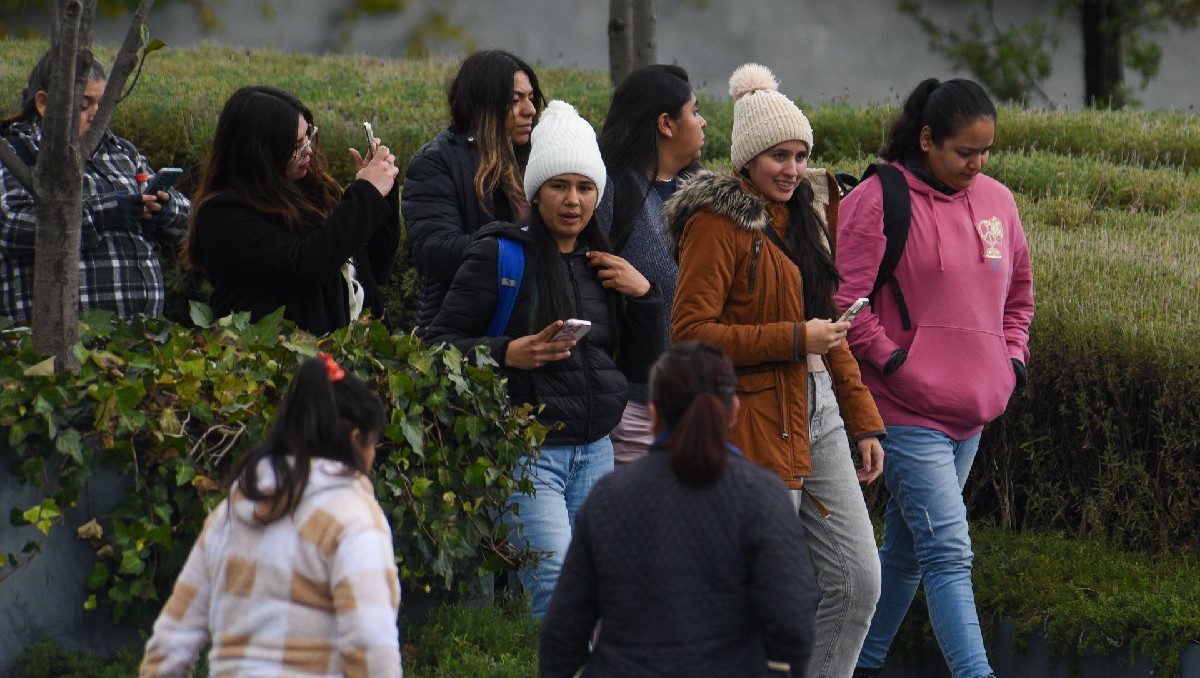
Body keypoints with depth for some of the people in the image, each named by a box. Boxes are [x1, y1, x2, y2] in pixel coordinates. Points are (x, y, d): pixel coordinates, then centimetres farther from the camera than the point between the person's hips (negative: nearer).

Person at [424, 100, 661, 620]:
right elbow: (441, 341, -5)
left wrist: (643, 294, 3)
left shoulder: (603, 265, 14)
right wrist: (508, 354, -21)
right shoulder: (501, 255, -4)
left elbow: (639, 362, 18)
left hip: (594, 453, 6)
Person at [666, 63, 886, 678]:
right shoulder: (717, 224, -10)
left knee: (859, 581, 4)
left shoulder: (804, 212, 16)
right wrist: (794, 339, -19)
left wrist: (864, 420, 17)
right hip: (757, 422, -8)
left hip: (818, 414, 8)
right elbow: (688, 333, -17)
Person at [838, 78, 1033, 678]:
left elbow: (1018, 291, 24)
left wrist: (1012, 357, 12)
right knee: (948, 556, -12)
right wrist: (895, 363, -14)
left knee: (907, 549, 15)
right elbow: (845, 300, -13)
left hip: (972, 413, 7)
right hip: (909, 413, -7)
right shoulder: (878, 201, -11)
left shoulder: (996, 200, 10)